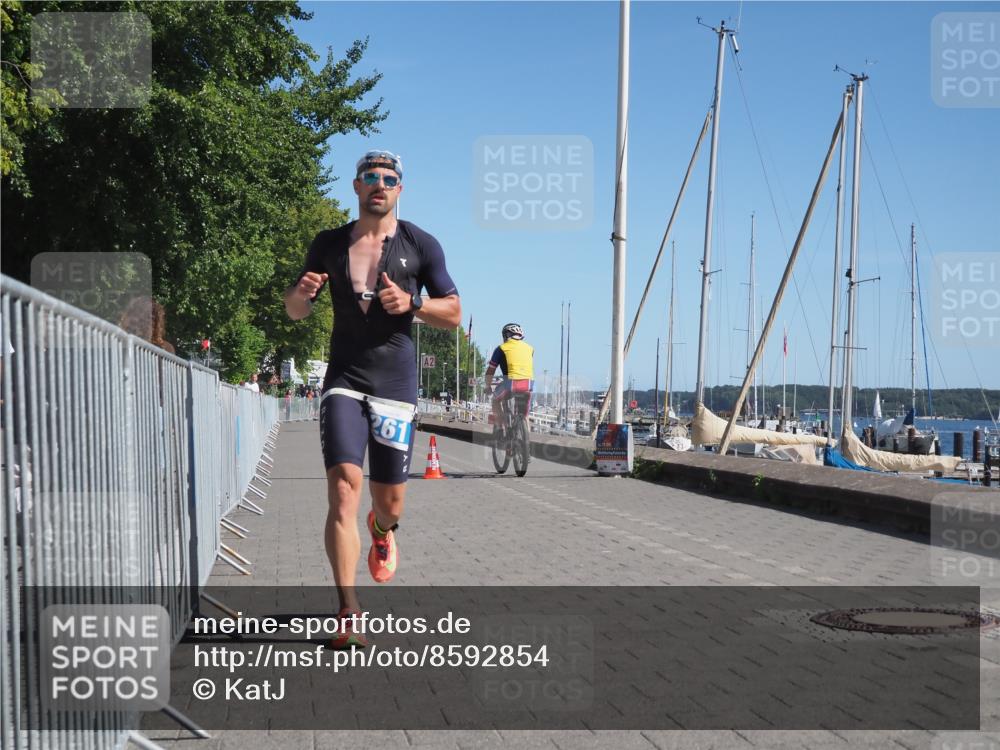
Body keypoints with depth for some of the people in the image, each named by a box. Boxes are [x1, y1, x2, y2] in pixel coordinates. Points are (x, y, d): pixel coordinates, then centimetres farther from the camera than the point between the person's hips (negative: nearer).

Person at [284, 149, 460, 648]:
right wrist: (300, 293, -8)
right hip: (343, 382, 0)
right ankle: (348, 612, -14)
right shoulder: (328, 245, 9)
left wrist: (412, 303, -13)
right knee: (344, 493, -16)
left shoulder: (420, 245, 5)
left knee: (389, 500, 7)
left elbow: (454, 314, 6)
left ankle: (382, 530, 46)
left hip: (396, 385, 0)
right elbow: (294, 313, 16)